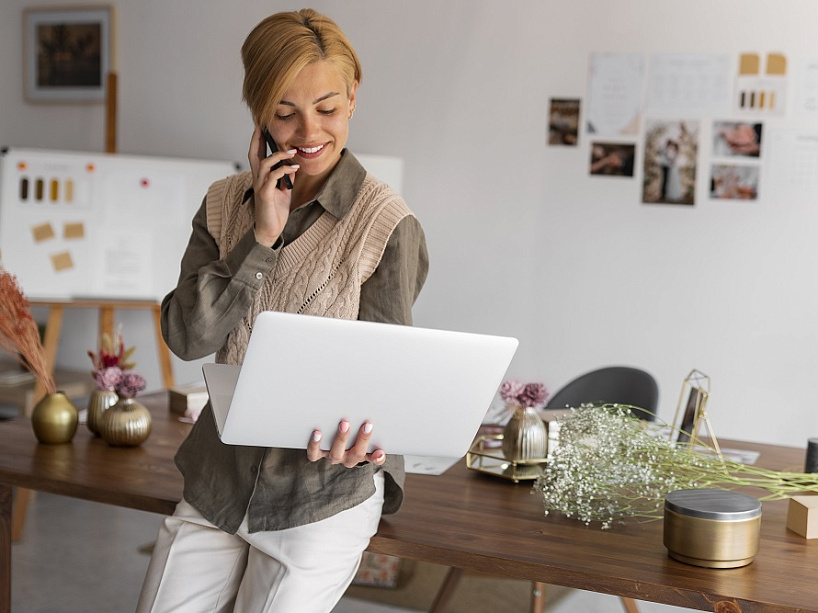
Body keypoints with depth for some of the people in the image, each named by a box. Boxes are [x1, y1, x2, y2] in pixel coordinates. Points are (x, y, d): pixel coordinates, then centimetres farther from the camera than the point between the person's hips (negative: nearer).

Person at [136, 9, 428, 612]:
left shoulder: (390, 227, -13)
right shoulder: (224, 205, 1)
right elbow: (187, 338, -8)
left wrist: (345, 432, -32)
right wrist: (260, 238, -17)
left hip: (325, 493, -4)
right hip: (219, 474, 5)